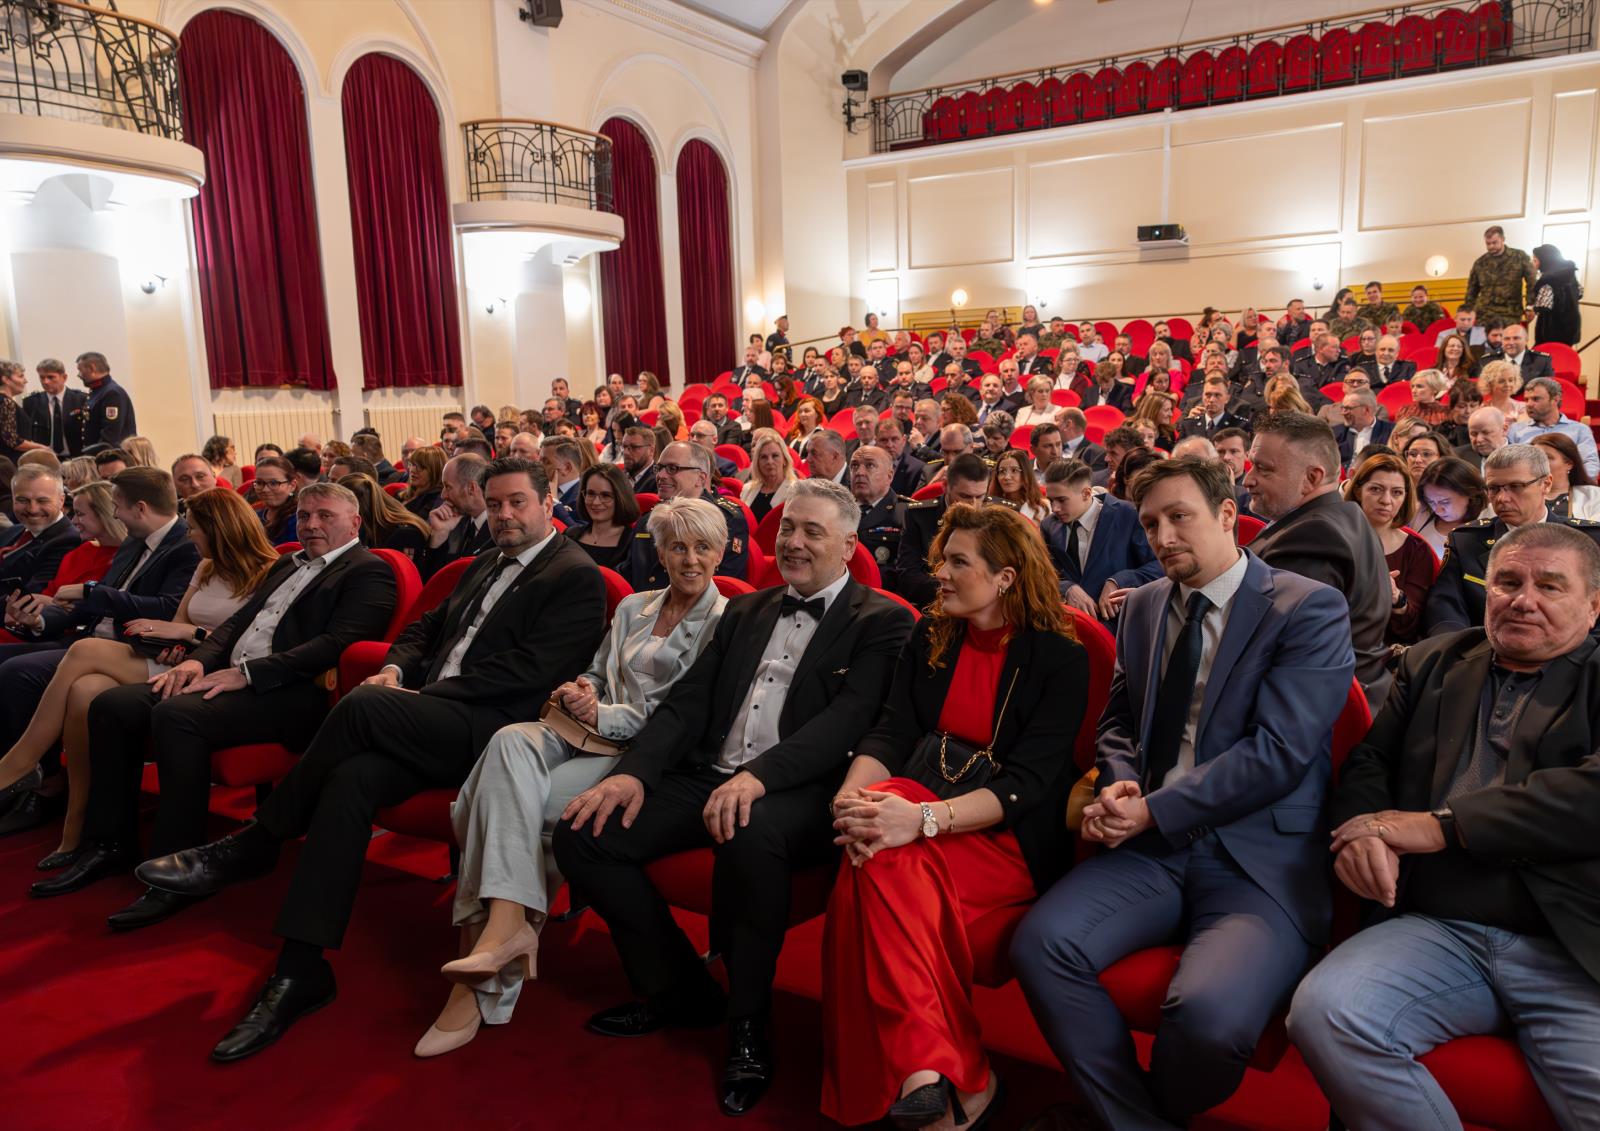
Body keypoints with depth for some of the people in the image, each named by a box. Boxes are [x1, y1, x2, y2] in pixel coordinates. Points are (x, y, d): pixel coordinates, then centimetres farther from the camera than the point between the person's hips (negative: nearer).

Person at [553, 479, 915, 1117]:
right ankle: (677, 990, 9)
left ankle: (747, 1021, -11)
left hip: (797, 793, -6)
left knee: (750, 835, -38)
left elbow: (849, 719, -13)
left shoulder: (882, 622, 2)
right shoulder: (746, 610, 21)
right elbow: (689, 701, 14)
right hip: (707, 776, 6)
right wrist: (635, 771, -4)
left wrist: (758, 775, -29)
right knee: (582, 833, -12)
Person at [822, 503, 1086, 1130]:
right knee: (875, 857, -31)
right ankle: (956, 1077, -26)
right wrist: (851, 797, -22)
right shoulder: (930, 636, 11)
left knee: (888, 865, -33)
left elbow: (1028, 780, -15)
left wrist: (925, 819, -31)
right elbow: (891, 731, 2)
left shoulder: (1058, 656, -4)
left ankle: (922, 1068, -22)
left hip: (1009, 833, -4)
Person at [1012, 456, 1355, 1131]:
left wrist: (1153, 810, -13)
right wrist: (1119, 785, -2)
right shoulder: (1144, 606, 16)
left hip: (1258, 858, -4)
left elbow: (1279, 752, -11)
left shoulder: (1309, 609, -3)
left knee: (1207, 1014, -29)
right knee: (1039, 943, -21)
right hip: (1150, 847, 5)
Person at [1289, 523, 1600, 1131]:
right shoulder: (1433, 663, 19)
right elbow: (1368, 761, 14)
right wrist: (1361, 831, -9)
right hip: (1435, 931, 3)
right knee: (1322, 1012, -25)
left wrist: (1439, 825, -14)